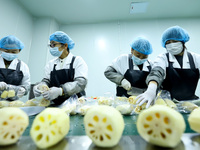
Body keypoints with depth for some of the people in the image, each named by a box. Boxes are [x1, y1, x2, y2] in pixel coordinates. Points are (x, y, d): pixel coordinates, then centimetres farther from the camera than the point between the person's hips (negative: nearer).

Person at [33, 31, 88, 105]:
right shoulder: (51, 63, 12)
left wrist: (60, 91, -28)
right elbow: (46, 80, 10)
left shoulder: (78, 61, -2)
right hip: (55, 104, 4)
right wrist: (39, 86, -12)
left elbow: (81, 83, -14)